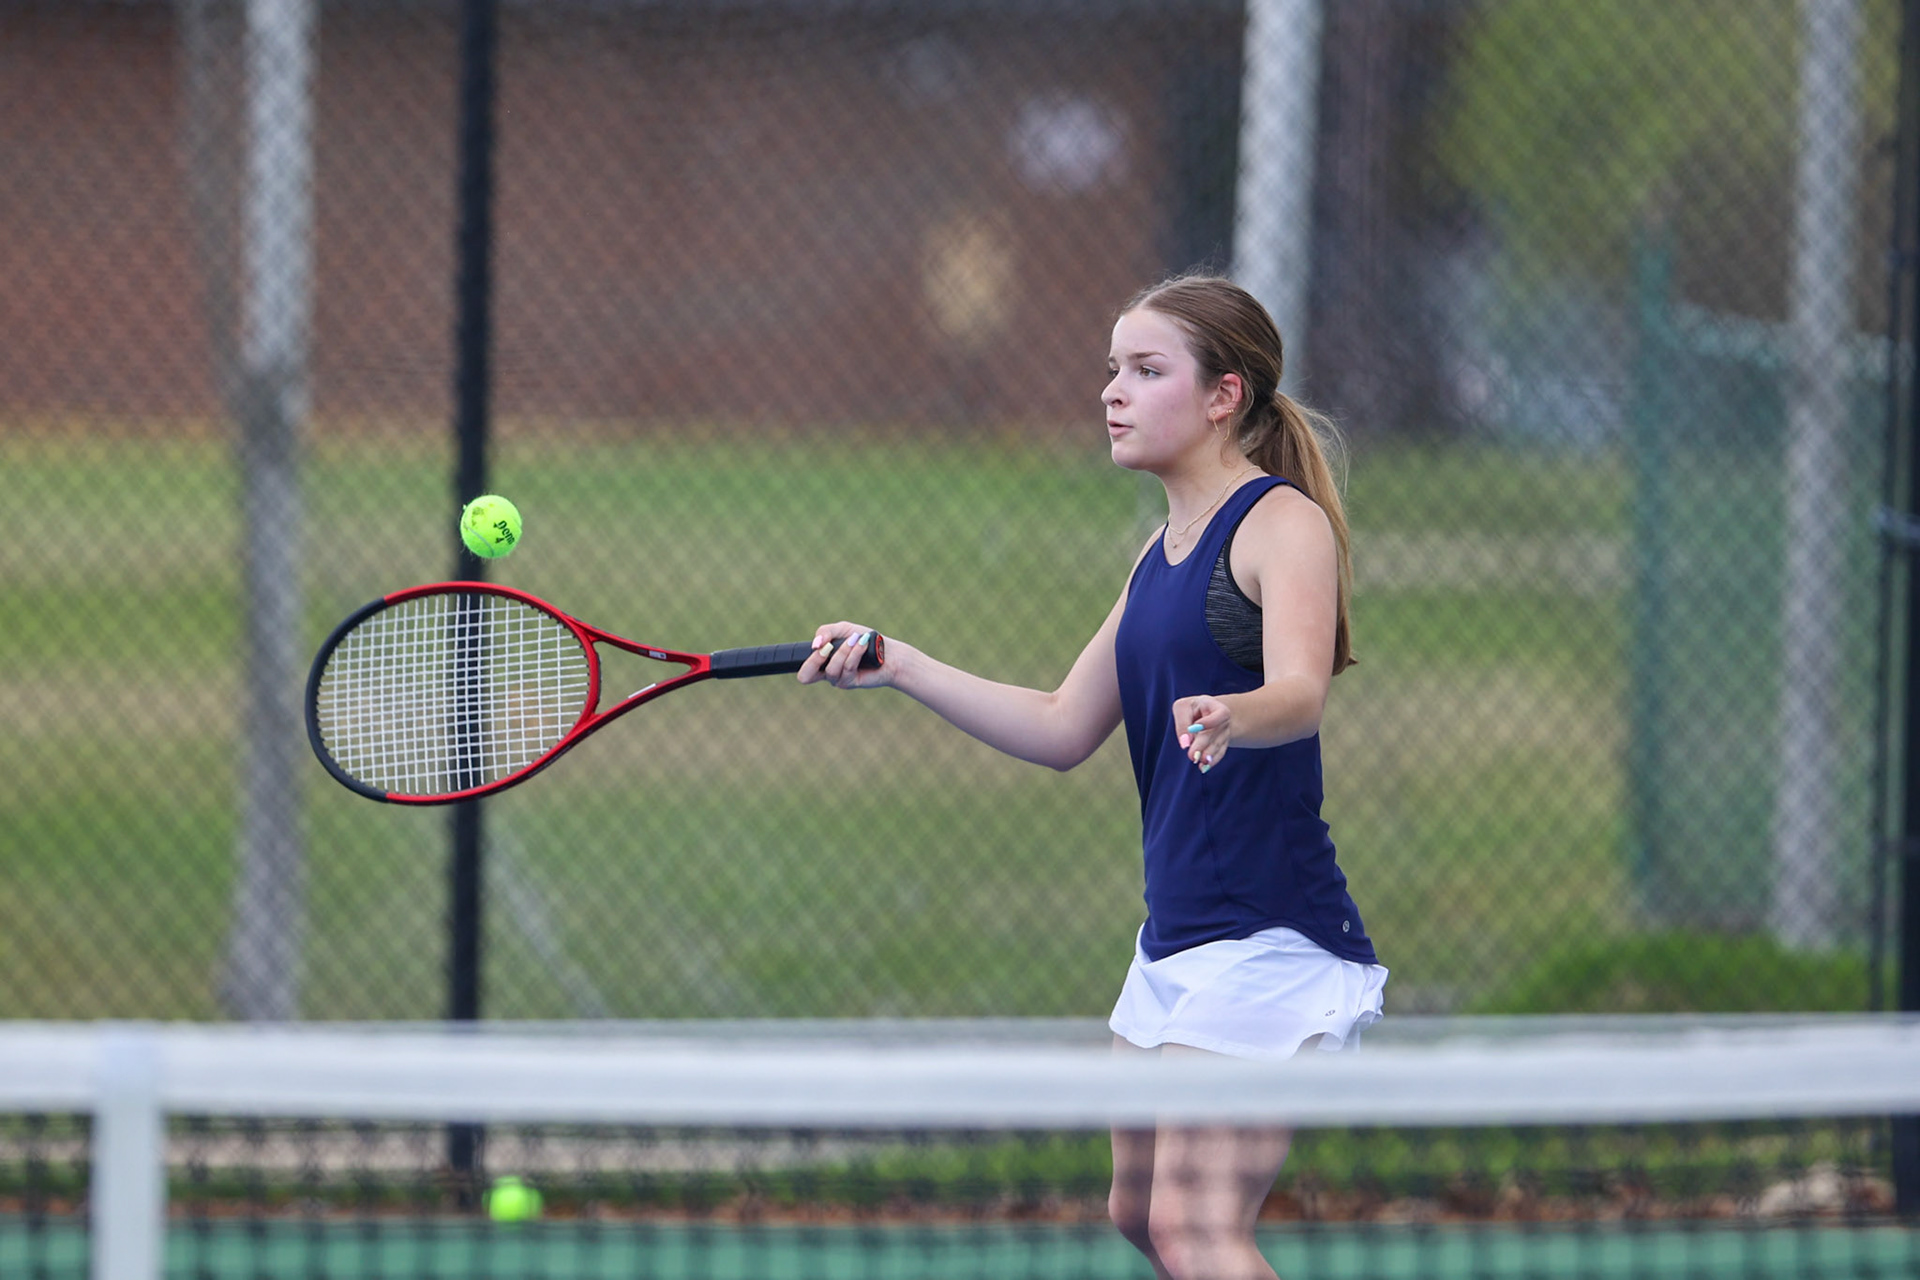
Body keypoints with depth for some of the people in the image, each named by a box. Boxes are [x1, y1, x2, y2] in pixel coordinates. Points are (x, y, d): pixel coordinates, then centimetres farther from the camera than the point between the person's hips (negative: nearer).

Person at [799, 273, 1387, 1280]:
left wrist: (1231, 717, -50)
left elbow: (1300, 693, -27)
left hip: (1270, 937, -10)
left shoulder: (1283, 523, -10)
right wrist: (898, 666, 11)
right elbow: (1064, 729, 19)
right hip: (1176, 935, 10)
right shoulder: (1164, 554, 17)